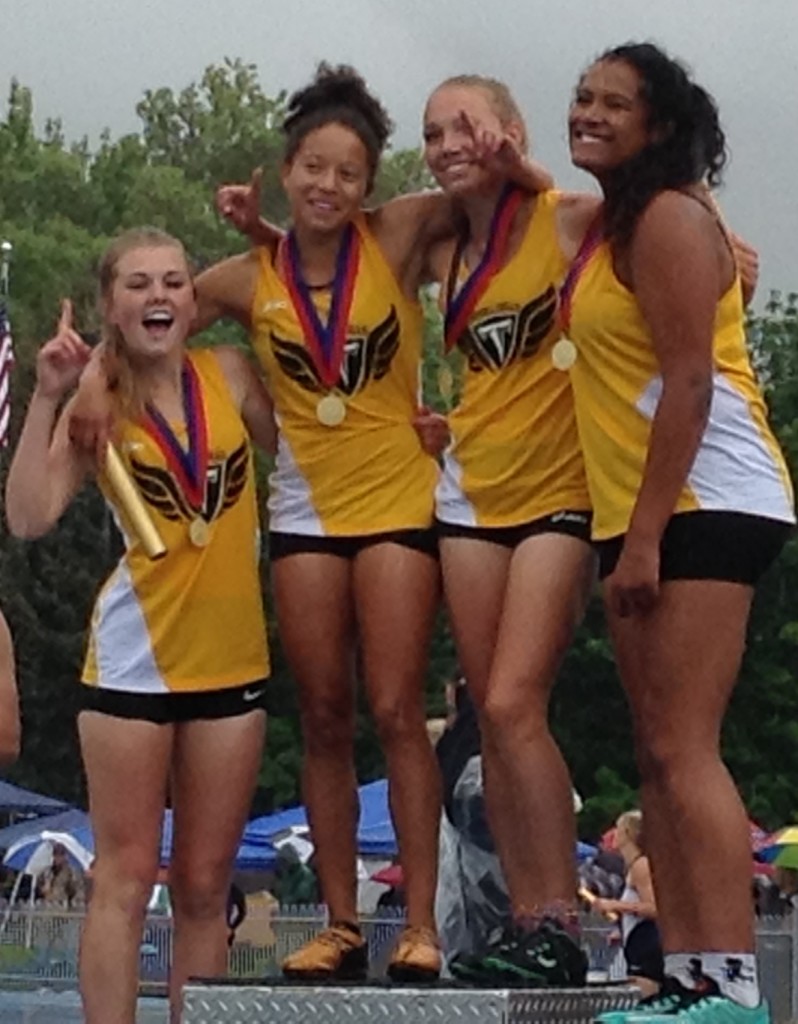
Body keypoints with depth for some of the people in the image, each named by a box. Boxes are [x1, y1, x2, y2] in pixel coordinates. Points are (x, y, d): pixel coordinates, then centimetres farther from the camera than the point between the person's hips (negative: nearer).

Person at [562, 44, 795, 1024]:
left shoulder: (670, 217, -10)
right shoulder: (613, 225, 20)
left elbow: (690, 383, -17)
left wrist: (645, 534, -20)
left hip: (704, 505, -10)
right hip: (640, 515, 10)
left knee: (682, 750, -15)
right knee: (657, 756, 7)